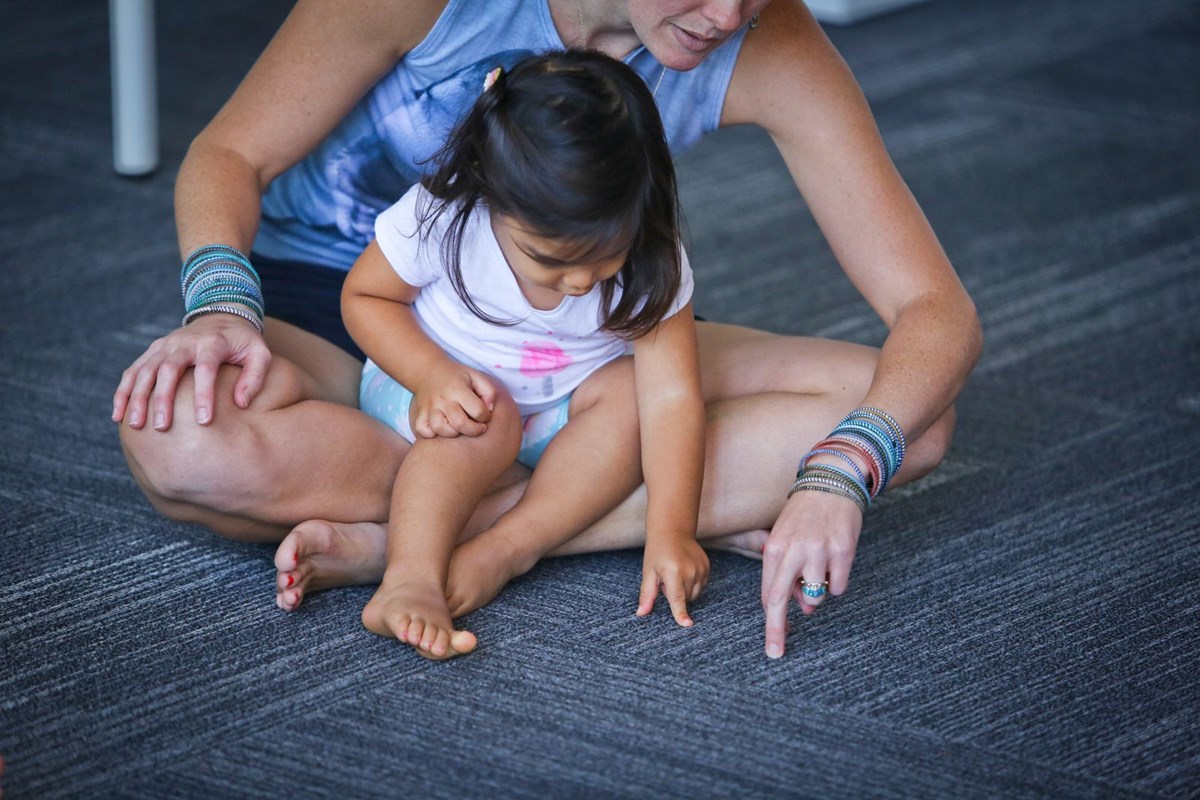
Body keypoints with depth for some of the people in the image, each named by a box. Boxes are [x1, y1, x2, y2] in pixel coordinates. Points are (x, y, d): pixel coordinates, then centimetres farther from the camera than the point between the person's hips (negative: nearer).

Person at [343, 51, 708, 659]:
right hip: (448, 387, -2)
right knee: (489, 421, -35)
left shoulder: (650, 262, -24)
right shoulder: (440, 220, -28)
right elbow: (364, 295, -11)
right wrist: (432, 375, -29)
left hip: (560, 407, 3)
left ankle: (507, 546, -36)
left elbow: (672, 395, -26)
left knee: (629, 396, -28)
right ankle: (409, 577, -48)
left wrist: (671, 531, -35)